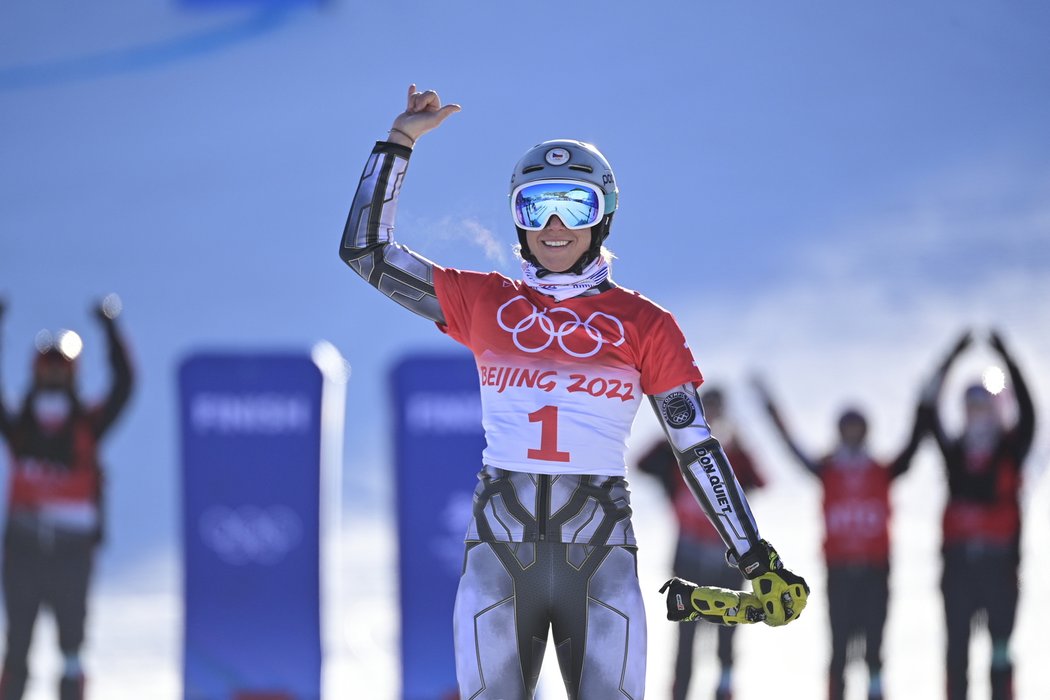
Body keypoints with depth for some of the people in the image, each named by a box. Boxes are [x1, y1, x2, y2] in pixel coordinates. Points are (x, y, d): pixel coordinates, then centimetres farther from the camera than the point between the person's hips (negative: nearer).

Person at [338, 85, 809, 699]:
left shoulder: (644, 324, 5)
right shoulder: (484, 303, 8)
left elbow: (698, 448, 6)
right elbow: (365, 250, 10)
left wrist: (759, 563, 3)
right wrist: (401, 140, 6)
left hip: (599, 558, -1)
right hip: (500, 551, 1)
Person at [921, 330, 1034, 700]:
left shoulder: (1011, 450, 5)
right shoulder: (953, 451, 9)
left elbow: (1026, 412, -9)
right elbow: (930, 410, 1)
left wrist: (1006, 358, -14)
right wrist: (951, 358, -5)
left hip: (999, 560, -2)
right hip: (959, 559, 2)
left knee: (1001, 647, -3)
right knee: (957, 645, 3)